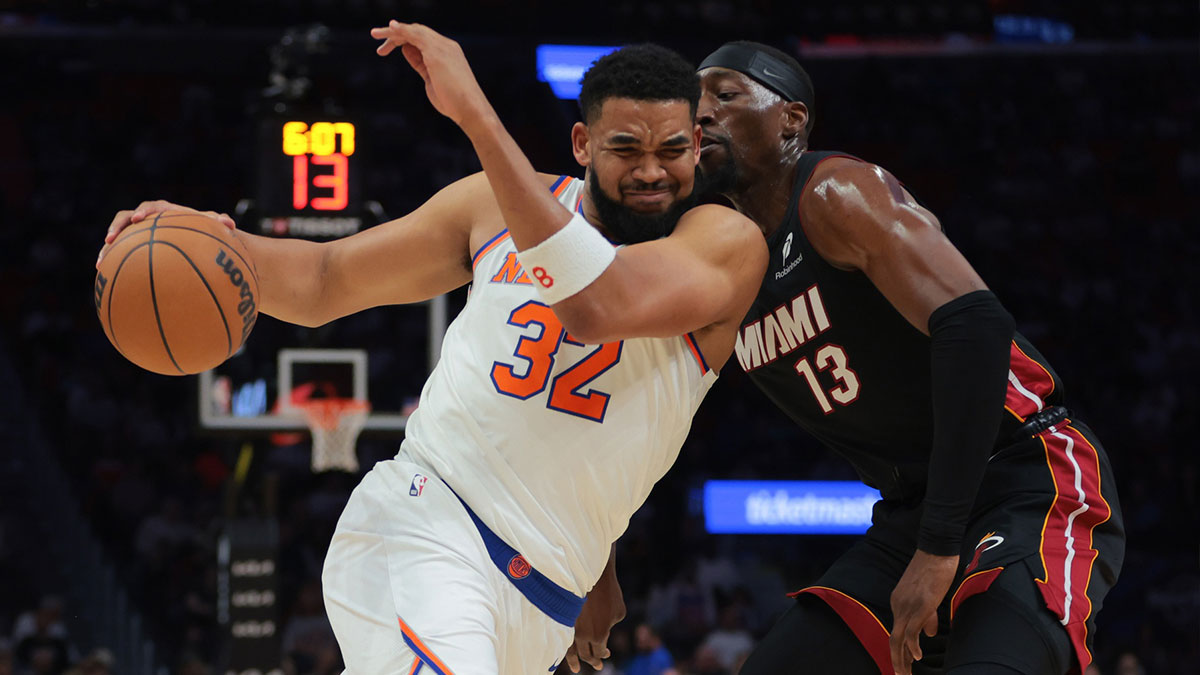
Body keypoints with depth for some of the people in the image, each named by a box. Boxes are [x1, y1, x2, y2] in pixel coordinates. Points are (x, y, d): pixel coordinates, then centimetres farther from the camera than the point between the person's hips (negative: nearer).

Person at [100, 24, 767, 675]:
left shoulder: (729, 245, -4)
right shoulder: (499, 203, 6)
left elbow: (601, 307, -25)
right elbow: (322, 283, 13)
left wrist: (475, 112, -28)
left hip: (537, 605, 2)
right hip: (422, 521, -2)